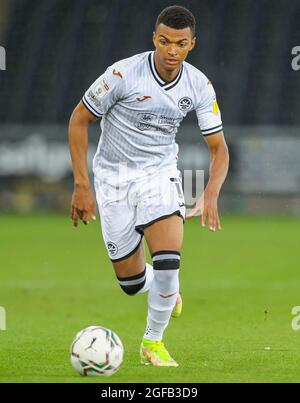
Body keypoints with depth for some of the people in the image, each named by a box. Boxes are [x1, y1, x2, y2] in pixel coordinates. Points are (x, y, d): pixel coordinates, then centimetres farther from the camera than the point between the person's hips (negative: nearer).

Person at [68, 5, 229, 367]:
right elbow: (79, 120, -10)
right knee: (131, 282, 2)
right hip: (113, 177, -1)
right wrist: (81, 185, -14)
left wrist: (211, 194, -22)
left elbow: (218, 148, -3)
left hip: (160, 174, 1)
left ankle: (153, 342, 0)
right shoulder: (123, 74, -20)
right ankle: (166, 290, 41)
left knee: (168, 259, -22)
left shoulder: (199, 85, -10)